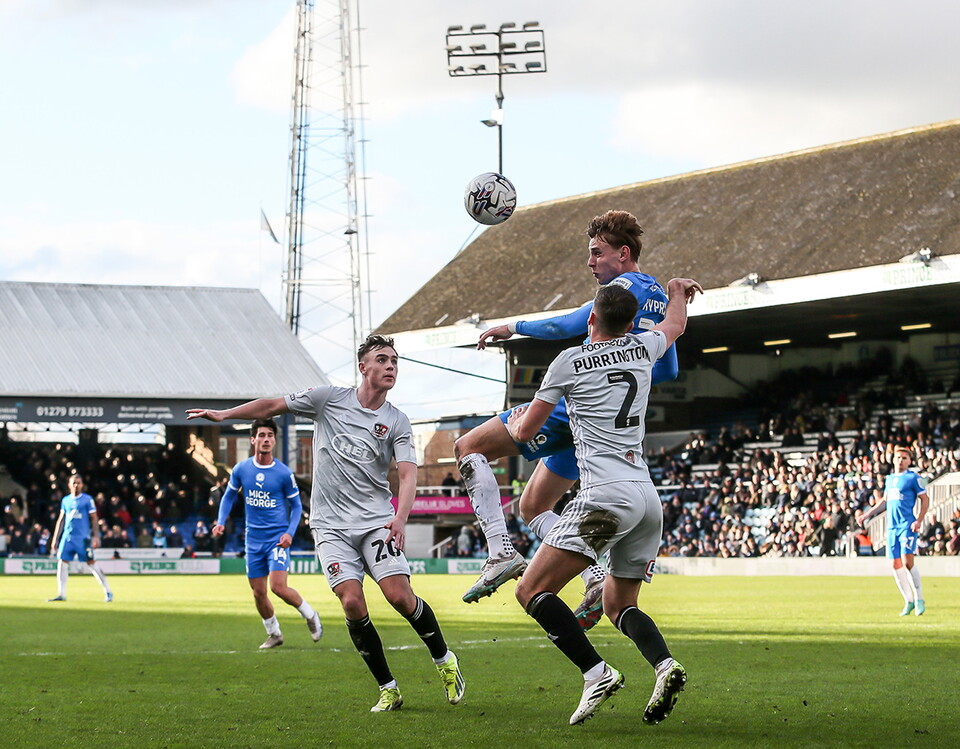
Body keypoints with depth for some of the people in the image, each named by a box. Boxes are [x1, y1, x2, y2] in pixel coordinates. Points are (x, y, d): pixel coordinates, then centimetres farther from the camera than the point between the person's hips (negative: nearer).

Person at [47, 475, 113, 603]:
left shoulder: (87, 499, 0)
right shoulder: (65, 500, 13)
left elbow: (94, 519, -1)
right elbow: (61, 520, 18)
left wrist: (96, 537, -9)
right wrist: (55, 539, 16)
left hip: (83, 537, -5)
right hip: (67, 537, 5)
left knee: (91, 563, -7)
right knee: (62, 562, -3)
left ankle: (108, 592, -1)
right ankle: (61, 594, 3)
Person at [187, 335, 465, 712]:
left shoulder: (397, 422, 2)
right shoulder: (329, 398, 3)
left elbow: (408, 474, -9)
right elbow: (274, 405, 12)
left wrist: (400, 518, -26)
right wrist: (224, 414, 6)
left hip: (376, 520, 0)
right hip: (332, 524, 0)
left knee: (400, 596, -16)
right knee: (352, 603, -15)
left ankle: (445, 661, 10)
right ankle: (388, 689, -3)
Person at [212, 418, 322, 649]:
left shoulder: (284, 473, -6)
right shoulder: (241, 469, 1)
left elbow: (296, 506, 4)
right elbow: (229, 496, 16)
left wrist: (290, 533, -10)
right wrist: (221, 522, 1)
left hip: (277, 538, -4)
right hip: (253, 540, 4)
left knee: (278, 587, -18)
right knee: (258, 593, 6)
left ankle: (310, 615, 8)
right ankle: (274, 634, 26)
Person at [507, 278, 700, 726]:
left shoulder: (571, 361, 3)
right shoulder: (642, 349, 16)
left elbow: (526, 431, 13)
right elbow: (675, 324, 43)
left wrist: (514, 423, 36)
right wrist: (678, 290, 63)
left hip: (606, 493, -7)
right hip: (648, 496, 7)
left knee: (532, 591, -7)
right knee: (618, 606, 18)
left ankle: (597, 673, -21)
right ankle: (665, 665, -10)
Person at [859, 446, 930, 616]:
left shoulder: (913, 478, -3)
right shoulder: (889, 479, 16)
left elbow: (925, 499, -4)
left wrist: (919, 520, -14)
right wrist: (868, 514, 22)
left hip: (908, 525, -7)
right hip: (892, 527, 7)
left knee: (907, 562, -15)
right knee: (896, 565, 4)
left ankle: (919, 600, -5)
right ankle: (909, 601, 13)